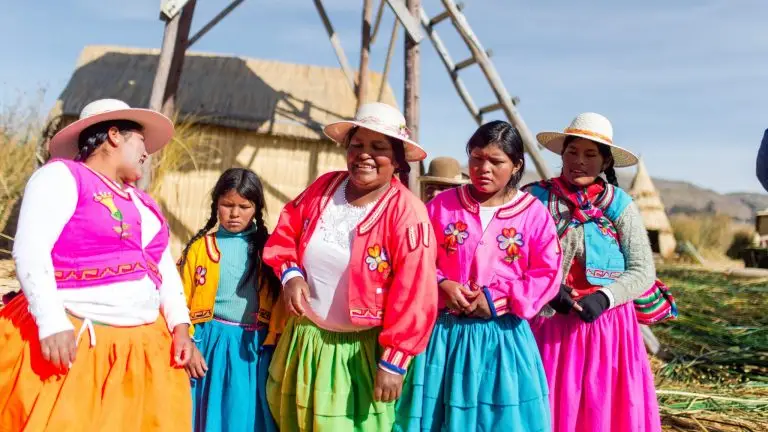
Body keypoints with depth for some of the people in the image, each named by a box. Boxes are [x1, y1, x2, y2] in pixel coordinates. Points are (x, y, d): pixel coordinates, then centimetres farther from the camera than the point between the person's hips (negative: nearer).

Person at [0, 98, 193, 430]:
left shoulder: (142, 203, 19)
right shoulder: (62, 176, -2)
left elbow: (164, 267, 16)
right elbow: (29, 250, -14)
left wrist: (180, 325, 3)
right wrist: (51, 323, -23)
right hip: (70, 338, -6)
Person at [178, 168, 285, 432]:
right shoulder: (200, 247, 2)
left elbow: (280, 301, -1)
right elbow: (182, 302, 0)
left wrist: (277, 344, -7)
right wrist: (188, 346, -6)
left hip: (256, 347, 1)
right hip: (212, 343, 0)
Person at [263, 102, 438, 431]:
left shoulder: (407, 213, -20)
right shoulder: (324, 187, -2)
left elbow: (413, 295, -21)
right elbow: (285, 233, 11)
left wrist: (393, 362, -19)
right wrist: (290, 273, -8)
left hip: (360, 350, -6)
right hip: (304, 339, 6)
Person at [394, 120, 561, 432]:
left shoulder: (534, 213, -1)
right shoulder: (442, 205, 1)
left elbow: (547, 274, -4)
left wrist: (498, 299, -13)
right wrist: (443, 285, -14)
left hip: (503, 336, -1)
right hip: (446, 333, 1)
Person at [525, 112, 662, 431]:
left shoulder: (619, 205, 0)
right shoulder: (537, 199, 0)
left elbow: (643, 271, -1)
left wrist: (604, 297, -16)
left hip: (607, 325, 0)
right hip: (549, 324, 0)